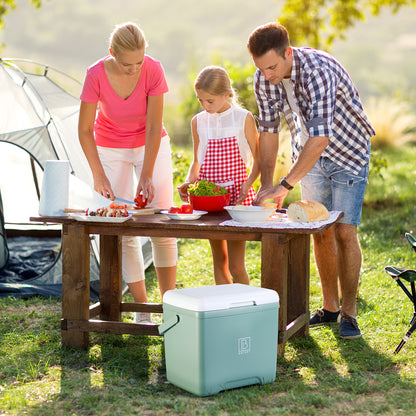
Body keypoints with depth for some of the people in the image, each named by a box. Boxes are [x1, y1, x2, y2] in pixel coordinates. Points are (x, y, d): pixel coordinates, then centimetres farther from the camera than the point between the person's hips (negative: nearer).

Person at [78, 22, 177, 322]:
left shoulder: (154, 70, -25)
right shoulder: (96, 75, -25)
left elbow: (154, 127, -20)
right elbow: (84, 130, -15)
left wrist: (147, 176, -22)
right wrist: (98, 175, -19)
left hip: (151, 146, 0)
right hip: (111, 149, 0)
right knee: (124, 231, -4)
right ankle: (142, 309, 3)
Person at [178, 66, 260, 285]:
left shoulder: (243, 118, -3)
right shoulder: (198, 122, 7)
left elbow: (258, 159, 0)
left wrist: (247, 184, -15)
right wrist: (188, 182, -2)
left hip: (236, 193, -3)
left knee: (236, 265, -5)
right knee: (219, 261, 10)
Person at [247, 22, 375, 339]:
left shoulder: (319, 71, -35)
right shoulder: (264, 79, -14)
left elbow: (320, 137, -41)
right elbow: (269, 131, -4)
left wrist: (284, 186, -43)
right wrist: (266, 184, -11)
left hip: (348, 152, -6)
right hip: (309, 156, 6)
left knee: (344, 231, -11)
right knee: (320, 232, 7)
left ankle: (349, 313, 0)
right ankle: (330, 307, 18)